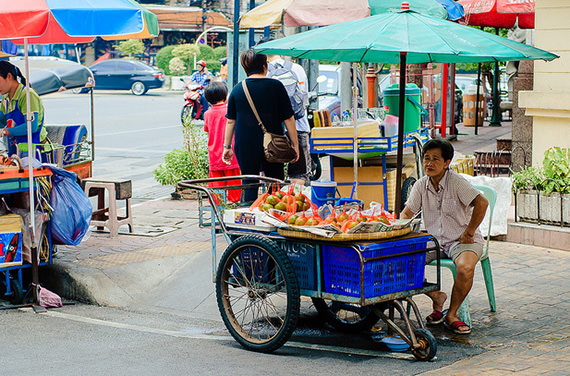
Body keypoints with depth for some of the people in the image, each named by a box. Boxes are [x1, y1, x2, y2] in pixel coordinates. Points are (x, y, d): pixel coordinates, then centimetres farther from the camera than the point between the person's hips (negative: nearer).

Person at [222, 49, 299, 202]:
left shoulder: (238, 89, 3)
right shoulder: (276, 86, -3)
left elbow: (231, 121, 6)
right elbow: (288, 118, -3)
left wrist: (227, 146, 14)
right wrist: (295, 144, 3)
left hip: (245, 146, 1)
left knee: (249, 184, 5)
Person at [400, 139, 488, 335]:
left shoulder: (456, 182, -14)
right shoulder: (421, 186, 4)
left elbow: (482, 203, -24)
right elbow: (406, 213, 6)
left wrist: (469, 233, -21)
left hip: (462, 240, -5)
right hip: (434, 240, 5)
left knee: (465, 268, -36)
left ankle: (451, 315, -12)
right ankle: (436, 297, 5)